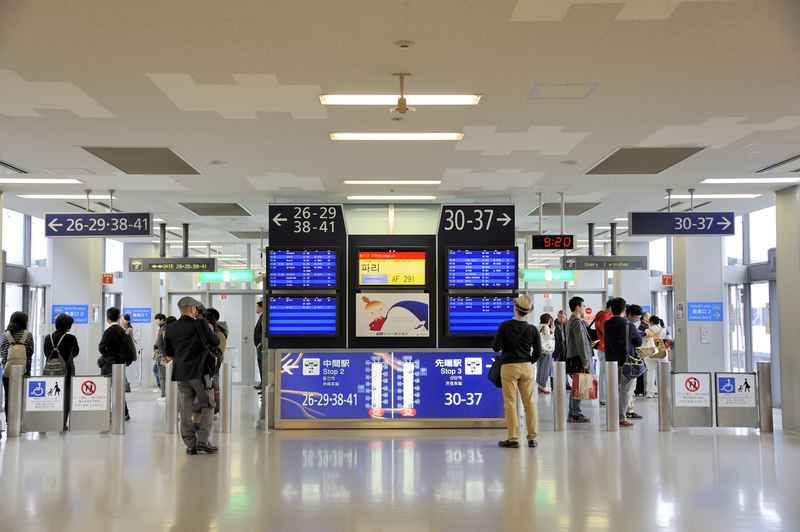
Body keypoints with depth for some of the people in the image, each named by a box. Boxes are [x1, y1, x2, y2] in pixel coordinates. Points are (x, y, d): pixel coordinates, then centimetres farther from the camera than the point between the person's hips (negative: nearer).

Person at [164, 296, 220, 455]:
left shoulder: (170, 328, 5)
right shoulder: (200, 324, -9)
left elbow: (168, 353, 12)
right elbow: (215, 343, -3)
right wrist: (209, 329, 14)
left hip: (180, 373, 4)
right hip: (200, 371, -4)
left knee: (186, 409, 8)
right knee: (207, 406, 7)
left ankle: (190, 444, 8)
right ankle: (203, 441, -1)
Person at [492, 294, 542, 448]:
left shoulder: (505, 326, -10)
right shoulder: (532, 329, -2)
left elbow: (496, 347, -8)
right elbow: (538, 352, 1)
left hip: (509, 367, -3)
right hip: (527, 367, 3)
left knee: (510, 402, 2)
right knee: (529, 402, 8)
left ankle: (513, 438, 2)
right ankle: (532, 437, 10)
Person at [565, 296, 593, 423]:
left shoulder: (571, 321, 18)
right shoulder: (577, 322, -14)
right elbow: (581, 343, -17)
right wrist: (585, 362, -17)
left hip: (572, 358, 10)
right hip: (578, 359, -10)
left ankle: (574, 413, 19)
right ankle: (575, 414, -5)